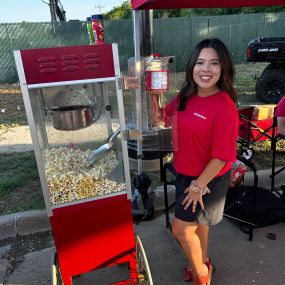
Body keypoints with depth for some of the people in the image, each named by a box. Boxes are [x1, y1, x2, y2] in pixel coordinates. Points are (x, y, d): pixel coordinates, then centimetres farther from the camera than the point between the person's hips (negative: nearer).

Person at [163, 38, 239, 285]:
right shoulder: (186, 96, -5)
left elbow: (222, 155, -23)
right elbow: (166, 115, 12)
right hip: (185, 173, 7)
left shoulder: (225, 107, -26)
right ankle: (204, 263, 52)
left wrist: (199, 185, -17)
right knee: (198, 221, 25)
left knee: (181, 229, 4)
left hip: (207, 178, -7)